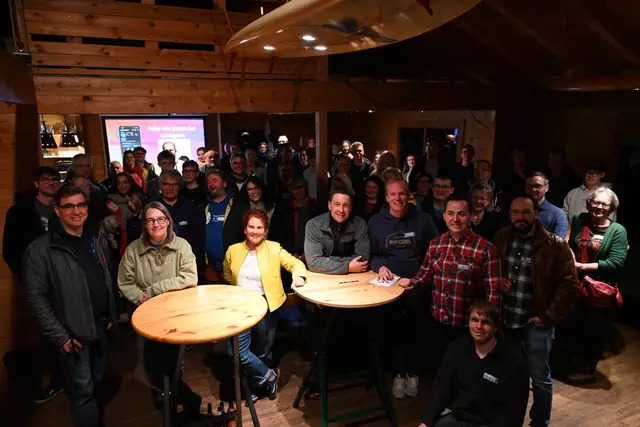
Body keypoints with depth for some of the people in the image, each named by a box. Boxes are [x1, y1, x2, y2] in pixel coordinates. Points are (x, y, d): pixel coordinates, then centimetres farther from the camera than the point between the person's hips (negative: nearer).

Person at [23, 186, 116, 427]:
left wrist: (111, 315, 11)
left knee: (97, 384, 20)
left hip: (100, 329, 6)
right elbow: (35, 297, -14)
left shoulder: (97, 241, 6)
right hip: (72, 334, -5)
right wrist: (58, 336, -15)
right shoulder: (40, 249, -13)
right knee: (82, 392, 3)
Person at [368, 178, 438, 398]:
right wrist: (380, 266, -11)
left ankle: (412, 372, 22)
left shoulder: (422, 219, 5)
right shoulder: (375, 222, 6)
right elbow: (369, 254, 9)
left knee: (416, 327, 2)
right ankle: (398, 373, 15)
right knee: (393, 328, -3)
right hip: (388, 282, 0)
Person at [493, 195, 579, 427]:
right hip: (504, 319, 4)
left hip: (535, 322, -3)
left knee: (540, 377, 9)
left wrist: (549, 316, -12)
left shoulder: (555, 245, -10)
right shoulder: (500, 238, 2)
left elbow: (569, 284, -9)